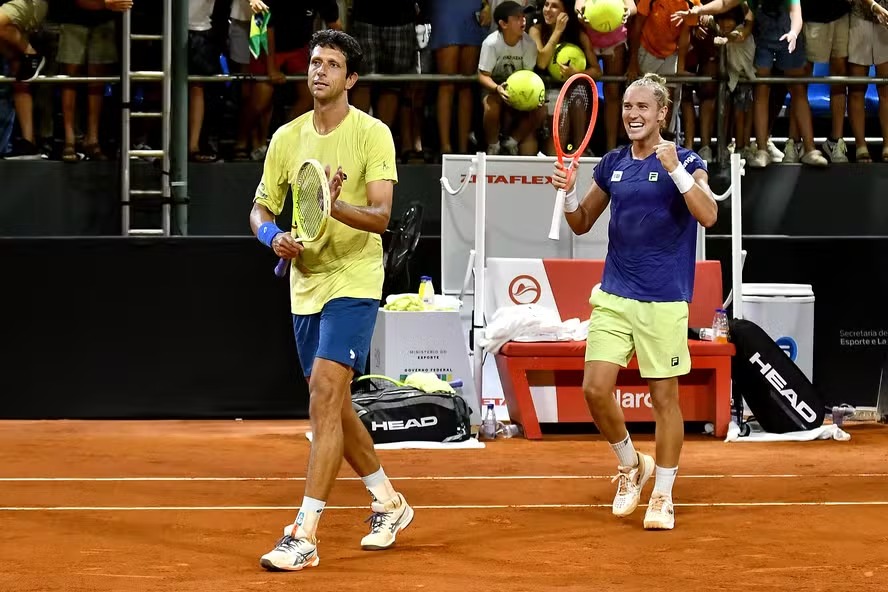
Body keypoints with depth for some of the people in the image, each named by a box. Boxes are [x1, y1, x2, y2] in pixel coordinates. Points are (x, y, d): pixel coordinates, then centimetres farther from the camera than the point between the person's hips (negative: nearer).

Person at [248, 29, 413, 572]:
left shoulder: (373, 134, -9)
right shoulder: (287, 138, 7)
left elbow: (381, 216, -17)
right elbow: (261, 208, 13)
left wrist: (336, 206, -36)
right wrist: (274, 236, -9)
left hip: (354, 283, -7)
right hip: (306, 284, 7)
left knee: (325, 395, -17)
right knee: (335, 405, 15)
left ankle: (305, 534, -18)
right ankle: (389, 502, 35)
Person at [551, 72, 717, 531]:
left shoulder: (684, 162, -3)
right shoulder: (612, 165, 10)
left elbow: (708, 215, -18)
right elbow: (582, 224, 19)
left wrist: (675, 169, -28)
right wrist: (568, 193, -1)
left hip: (664, 302, -4)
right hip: (613, 296, 4)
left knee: (664, 395, 1)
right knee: (595, 389, -4)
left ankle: (662, 495, 13)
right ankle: (630, 465, 20)